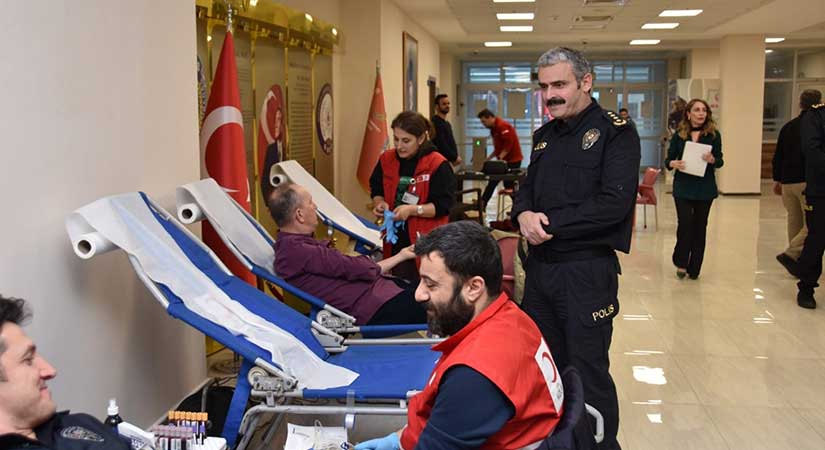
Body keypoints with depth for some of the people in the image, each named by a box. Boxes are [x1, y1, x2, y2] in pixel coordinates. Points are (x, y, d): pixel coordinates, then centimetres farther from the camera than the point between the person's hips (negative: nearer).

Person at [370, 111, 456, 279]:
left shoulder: (438, 165, -13)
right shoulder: (386, 159, 5)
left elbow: (444, 205, -14)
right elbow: (376, 190, 16)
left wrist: (412, 210, -25)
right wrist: (379, 203, -7)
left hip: (426, 240, -5)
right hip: (395, 237, 5)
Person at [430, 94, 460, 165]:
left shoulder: (447, 124, 19)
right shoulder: (435, 122, -12)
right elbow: (441, 144, -19)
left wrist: (456, 157, 5)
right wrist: (455, 157, -15)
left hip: (448, 160, 10)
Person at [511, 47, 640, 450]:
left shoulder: (615, 132, -9)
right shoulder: (544, 136, 13)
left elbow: (613, 203, -20)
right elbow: (526, 190, 16)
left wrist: (549, 223, -17)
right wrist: (524, 214, -8)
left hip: (587, 270, -7)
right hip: (540, 265, 7)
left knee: (588, 374, 1)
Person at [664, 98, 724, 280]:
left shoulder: (713, 135, 1)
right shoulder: (679, 135, 2)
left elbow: (720, 161, 1)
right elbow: (668, 159, 4)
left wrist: (712, 160, -21)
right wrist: (673, 163, -18)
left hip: (705, 188, 1)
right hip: (683, 187, -1)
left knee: (700, 226, 6)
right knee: (685, 224, -8)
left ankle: (694, 268, 17)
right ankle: (681, 263, 12)